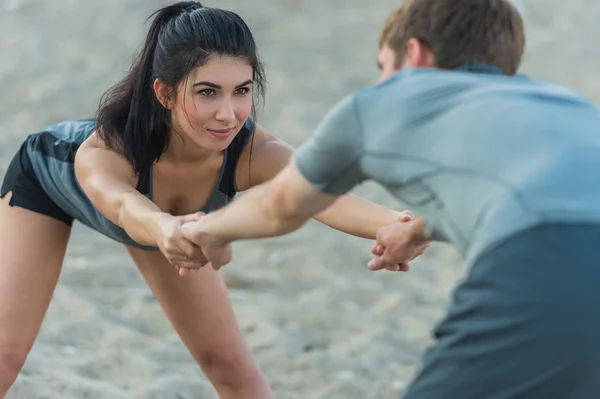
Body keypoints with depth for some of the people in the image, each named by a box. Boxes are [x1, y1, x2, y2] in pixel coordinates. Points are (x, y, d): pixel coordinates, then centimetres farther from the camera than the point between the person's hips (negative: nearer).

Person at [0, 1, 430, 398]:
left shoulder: (255, 153, -41)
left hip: (164, 217, 3)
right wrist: (164, 229, -93)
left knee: (227, 359, 0)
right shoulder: (101, 151, -47)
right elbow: (125, 206, -69)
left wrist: (392, 224, -83)